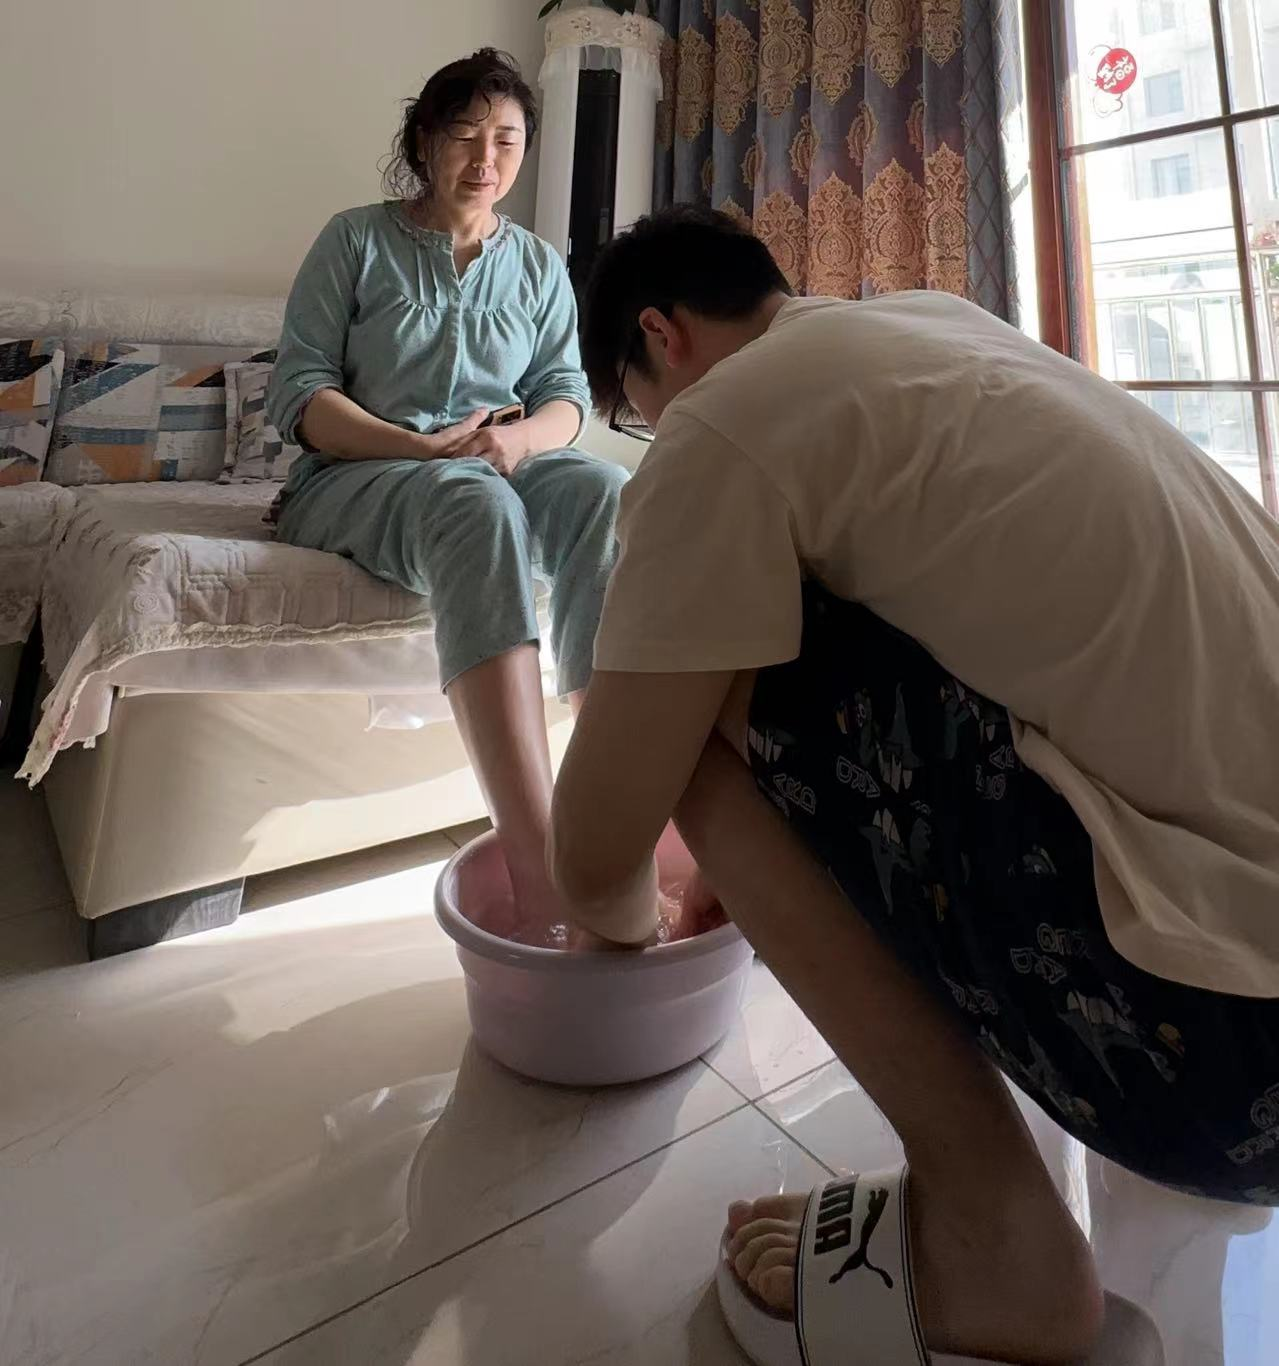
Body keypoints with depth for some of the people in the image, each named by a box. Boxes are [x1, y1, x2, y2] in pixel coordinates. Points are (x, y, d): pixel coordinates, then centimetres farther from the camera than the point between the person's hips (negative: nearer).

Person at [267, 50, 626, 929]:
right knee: (477, 504, -40)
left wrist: (519, 438, -17)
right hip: (356, 476, -3)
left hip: (502, 470, 3)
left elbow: (567, 395, 7)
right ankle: (535, 856, -52)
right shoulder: (357, 240, 8)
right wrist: (420, 447, -18)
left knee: (604, 491, -32)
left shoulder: (540, 265, 18)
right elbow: (297, 392, -2)